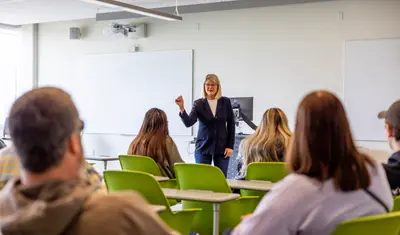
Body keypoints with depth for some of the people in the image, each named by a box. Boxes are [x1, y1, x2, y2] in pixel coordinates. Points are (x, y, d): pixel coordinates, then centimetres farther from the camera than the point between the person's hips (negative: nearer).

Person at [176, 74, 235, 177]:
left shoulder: (226, 102, 1)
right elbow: (188, 123, -15)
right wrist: (182, 108, -31)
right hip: (203, 147, -1)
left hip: (222, 147, 1)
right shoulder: (198, 103, -2)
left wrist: (230, 146, -1)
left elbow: (231, 124, 5)